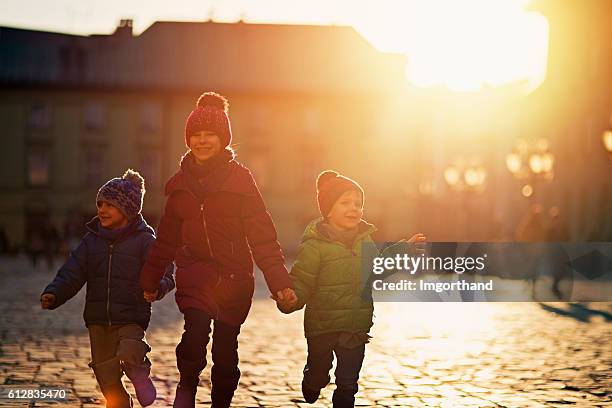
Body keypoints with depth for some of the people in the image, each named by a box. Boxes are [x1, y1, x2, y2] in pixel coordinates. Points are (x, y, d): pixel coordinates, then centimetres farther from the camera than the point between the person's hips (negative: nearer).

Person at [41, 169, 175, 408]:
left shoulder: (144, 240, -4)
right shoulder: (92, 239, 9)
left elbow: (164, 272, -12)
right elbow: (72, 272, 4)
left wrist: (157, 286, -35)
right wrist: (53, 294, -13)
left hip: (131, 319, -4)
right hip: (98, 320, 4)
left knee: (128, 355, -31)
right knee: (107, 381, 5)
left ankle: (139, 373, 2)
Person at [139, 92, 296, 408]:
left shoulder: (239, 178, -5)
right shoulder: (182, 181, 6)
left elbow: (261, 233, -9)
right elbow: (167, 236, 15)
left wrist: (279, 281, -18)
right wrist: (149, 280, 18)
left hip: (234, 276, -1)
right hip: (195, 272, 1)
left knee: (226, 350, 5)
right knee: (196, 329, -23)